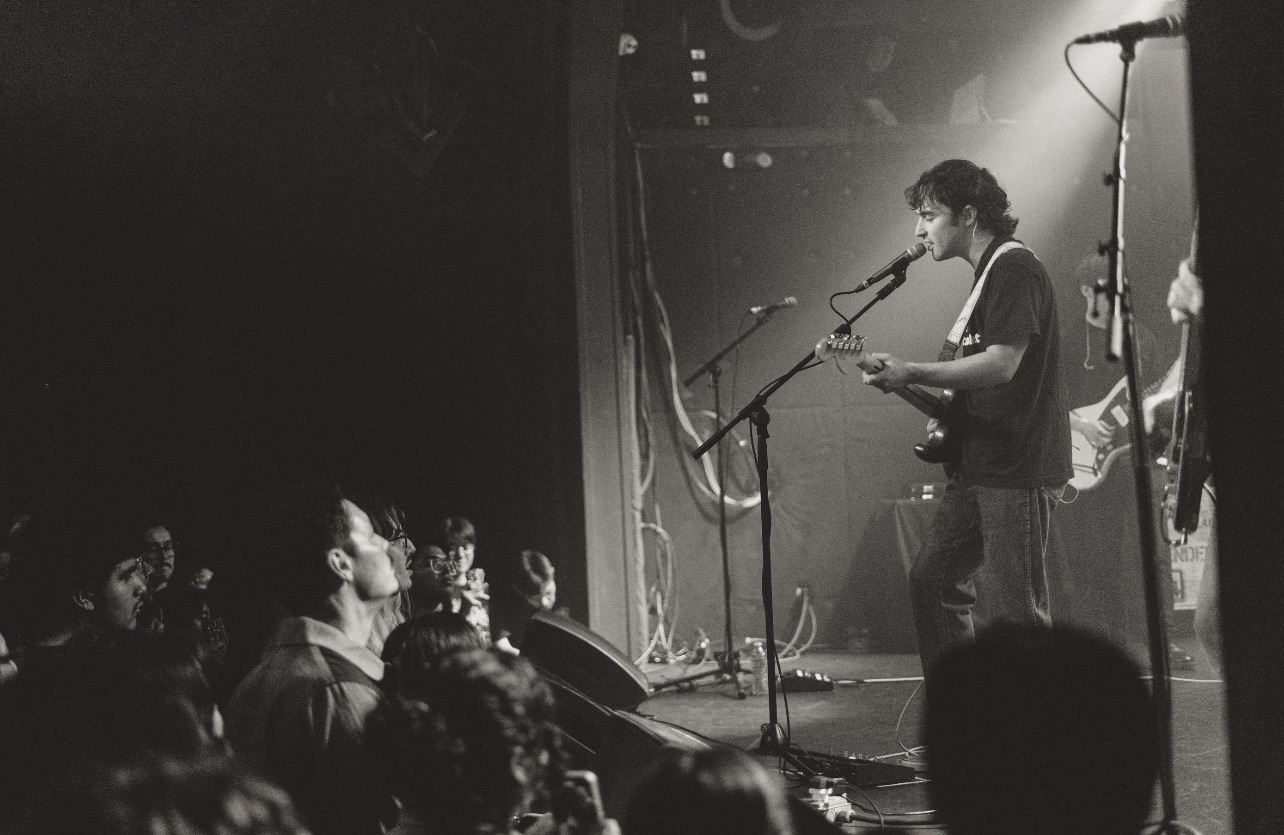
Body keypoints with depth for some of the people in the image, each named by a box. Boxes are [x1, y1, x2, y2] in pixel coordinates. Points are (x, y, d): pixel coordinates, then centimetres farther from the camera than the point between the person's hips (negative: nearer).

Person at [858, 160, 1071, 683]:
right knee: (932, 580, 10)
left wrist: (912, 374, -19)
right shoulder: (987, 274, 19)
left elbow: (1001, 364, -22)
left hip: (1017, 470, -10)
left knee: (1017, 609, -8)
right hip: (978, 468, 10)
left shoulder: (1015, 269, -13)